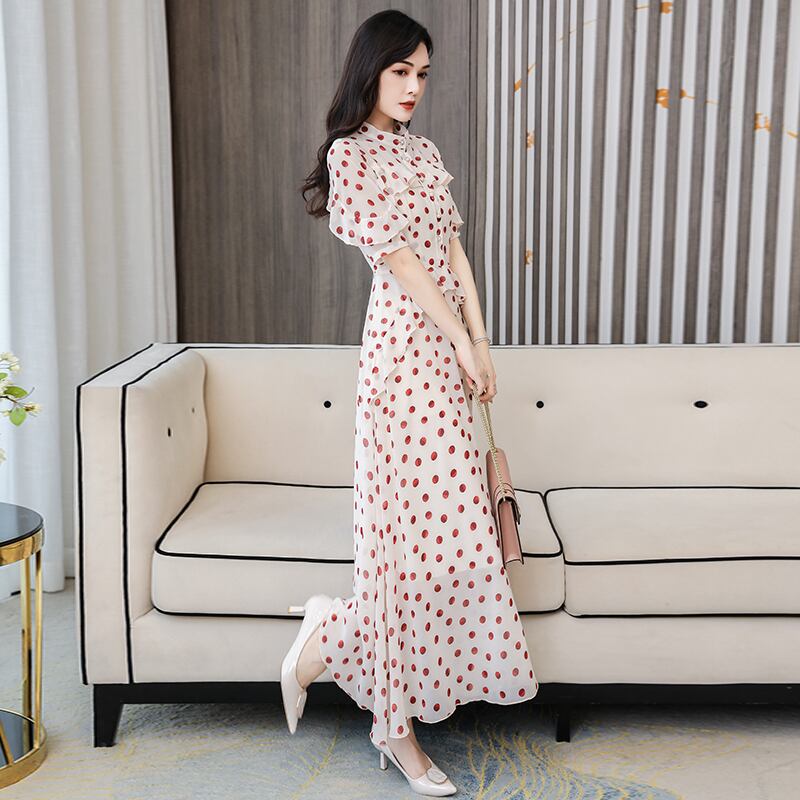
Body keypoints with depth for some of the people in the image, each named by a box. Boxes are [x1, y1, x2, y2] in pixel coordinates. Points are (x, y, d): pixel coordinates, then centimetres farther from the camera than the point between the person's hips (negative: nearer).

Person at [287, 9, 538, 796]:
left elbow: (452, 248, 13)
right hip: (404, 343, -8)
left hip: (445, 347, 9)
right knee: (424, 527, -7)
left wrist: (481, 340, 5)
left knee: (439, 528, 8)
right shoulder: (351, 153, -7)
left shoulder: (421, 150, 18)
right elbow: (400, 259, -12)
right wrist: (463, 347, -11)